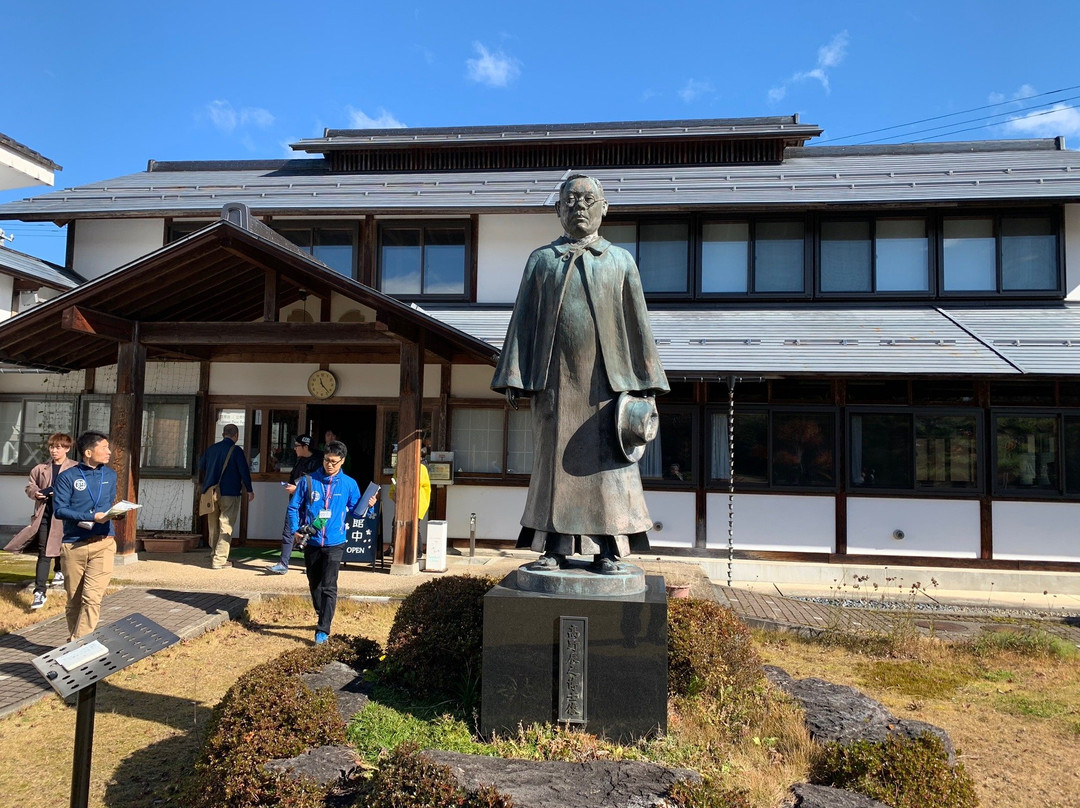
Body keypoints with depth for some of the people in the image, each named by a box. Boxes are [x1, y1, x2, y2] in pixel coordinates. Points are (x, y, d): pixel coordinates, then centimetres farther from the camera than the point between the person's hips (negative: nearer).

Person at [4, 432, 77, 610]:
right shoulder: (40, 468, 9)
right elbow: (30, 485, 19)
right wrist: (35, 492, -3)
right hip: (44, 513, 2)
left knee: (60, 547, 17)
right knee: (43, 553, -2)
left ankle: (60, 571, 47)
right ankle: (40, 592, -2)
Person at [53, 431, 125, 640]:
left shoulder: (110, 475, 10)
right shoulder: (67, 477, -3)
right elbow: (59, 510, -9)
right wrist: (92, 517, -18)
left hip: (102, 544, 2)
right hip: (73, 545, -2)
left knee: (92, 599, -10)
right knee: (74, 600, 10)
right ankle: (73, 642, 25)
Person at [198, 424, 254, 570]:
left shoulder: (211, 449, 9)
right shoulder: (236, 450, -8)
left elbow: (201, 468, 20)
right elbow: (244, 471, -11)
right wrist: (249, 490, -2)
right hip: (230, 494, -5)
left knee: (214, 527, 16)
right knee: (226, 527, -3)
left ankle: (214, 555, 23)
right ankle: (219, 560, -7)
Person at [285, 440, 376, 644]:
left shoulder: (349, 484, 0)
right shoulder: (308, 481, 0)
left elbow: (355, 511, 5)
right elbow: (293, 507, 4)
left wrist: (368, 506, -15)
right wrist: (295, 530, -8)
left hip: (334, 544, -2)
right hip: (311, 543, 2)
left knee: (329, 587, -9)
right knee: (314, 585, 16)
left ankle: (323, 630, -7)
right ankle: (323, 617, 37)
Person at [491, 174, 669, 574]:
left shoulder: (621, 261, 10)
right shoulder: (541, 260, 12)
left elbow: (637, 324, 7)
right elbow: (523, 320, 7)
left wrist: (644, 384, 0)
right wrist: (513, 377, -2)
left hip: (605, 377, -1)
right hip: (556, 378, 1)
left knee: (606, 464, 0)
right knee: (555, 459, 2)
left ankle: (607, 550, 7)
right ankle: (556, 548, 9)